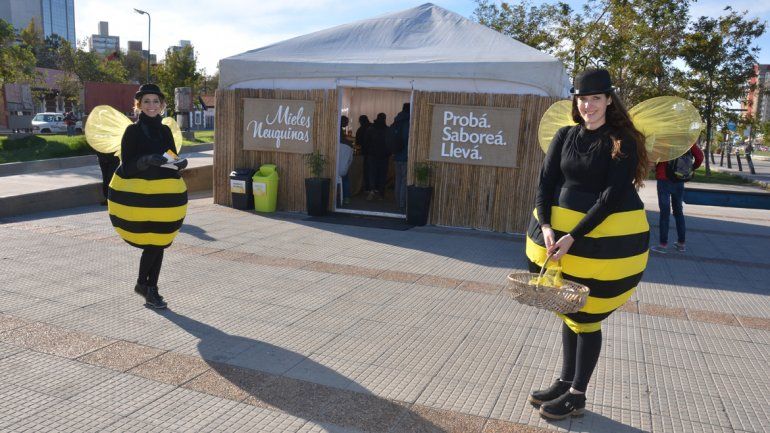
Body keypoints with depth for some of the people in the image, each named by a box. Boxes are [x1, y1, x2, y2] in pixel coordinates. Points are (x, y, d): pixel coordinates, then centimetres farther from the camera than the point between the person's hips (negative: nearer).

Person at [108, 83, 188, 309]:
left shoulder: (165, 130, 13)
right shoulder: (133, 131, -3)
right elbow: (127, 166, -7)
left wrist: (180, 163, -6)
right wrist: (147, 160, -24)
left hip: (165, 194, 5)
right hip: (142, 194, -5)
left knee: (159, 243, 7)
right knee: (153, 243, -6)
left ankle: (151, 289, 18)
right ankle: (143, 284, 17)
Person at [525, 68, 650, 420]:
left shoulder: (623, 142, -9)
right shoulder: (565, 136, 5)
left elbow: (612, 195, -17)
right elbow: (546, 183, 0)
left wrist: (573, 236, -23)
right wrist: (546, 227, -15)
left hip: (607, 234, -5)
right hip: (557, 227, 5)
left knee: (587, 315, 3)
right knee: (568, 310, 15)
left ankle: (577, 395, 17)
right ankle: (565, 381, 30)